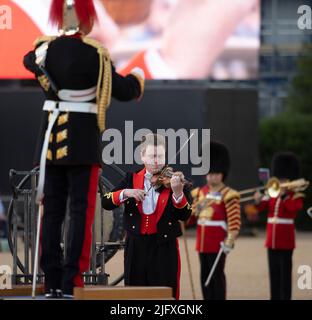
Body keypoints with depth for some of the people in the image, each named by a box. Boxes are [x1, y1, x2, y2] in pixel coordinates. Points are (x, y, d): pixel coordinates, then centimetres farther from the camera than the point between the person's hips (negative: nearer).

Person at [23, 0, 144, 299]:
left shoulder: (45, 48, 1)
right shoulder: (95, 54, -12)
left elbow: (29, 61, 25)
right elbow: (121, 90, -4)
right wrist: (137, 78, 18)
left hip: (51, 138, 4)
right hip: (83, 139, -4)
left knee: (51, 209, 9)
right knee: (81, 211, -1)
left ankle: (51, 282, 9)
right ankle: (71, 282, -7)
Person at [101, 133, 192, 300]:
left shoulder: (173, 181, 0)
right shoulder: (131, 179, 7)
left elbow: (185, 216, -11)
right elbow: (106, 203, -2)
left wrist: (177, 192, -28)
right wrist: (126, 193, -19)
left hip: (164, 248, -2)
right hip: (136, 247, 2)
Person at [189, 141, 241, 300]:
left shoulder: (228, 195, -9)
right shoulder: (200, 193, 13)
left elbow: (235, 221, -15)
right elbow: (191, 216, 17)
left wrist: (230, 242, -22)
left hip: (218, 243, -7)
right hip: (202, 241, 7)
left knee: (217, 274, -4)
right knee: (205, 275, 10)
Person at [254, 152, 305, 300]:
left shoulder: (296, 197, -1)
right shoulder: (272, 195, 14)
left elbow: (293, 208, -22)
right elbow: (261, 207, 4)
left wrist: (283, 195, -18)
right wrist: (258, 201, -16)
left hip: (285, 241, -5)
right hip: (272, 240, 5)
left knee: (285, 272, -5)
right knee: (274, 272, 8)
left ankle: (285, 298, -3)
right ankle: (275, 298, 13)